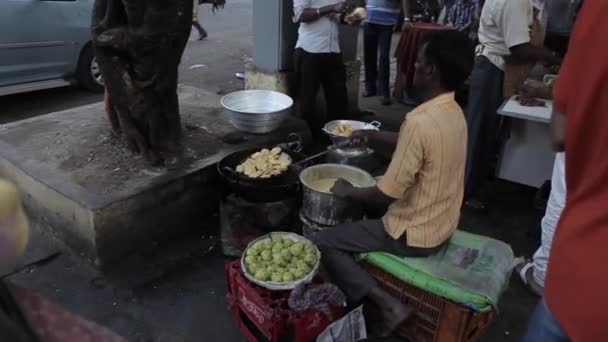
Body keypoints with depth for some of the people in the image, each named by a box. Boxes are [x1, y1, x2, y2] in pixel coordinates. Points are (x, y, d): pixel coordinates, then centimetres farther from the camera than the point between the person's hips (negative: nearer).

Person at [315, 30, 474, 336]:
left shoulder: (420, 121, -30)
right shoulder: (453, 112, -1)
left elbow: (386, 195, -26)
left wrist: (347, 191, -8)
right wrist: (373, 137, 7)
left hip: (414, 235, -9)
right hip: (442, 224, 9)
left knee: (324, 243, 1)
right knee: (361, 213, 28)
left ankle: (387, 304, -3)